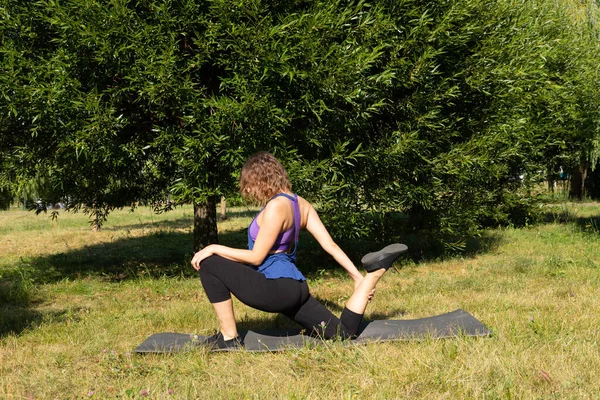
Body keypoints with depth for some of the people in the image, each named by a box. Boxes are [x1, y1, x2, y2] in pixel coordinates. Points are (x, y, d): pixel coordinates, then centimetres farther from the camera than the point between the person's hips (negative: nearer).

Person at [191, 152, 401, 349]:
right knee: (343, 332, 15)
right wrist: (357, 276, 12)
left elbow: (256, 257, -15)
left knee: (209, 264, -6)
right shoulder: (300, 203, 10)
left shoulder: (276, 206, -16)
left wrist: (214, 249, -7)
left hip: (275, 287, -9)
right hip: (293, 288, 9)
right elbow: (329, 245, 8)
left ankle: (229, 337, -6)